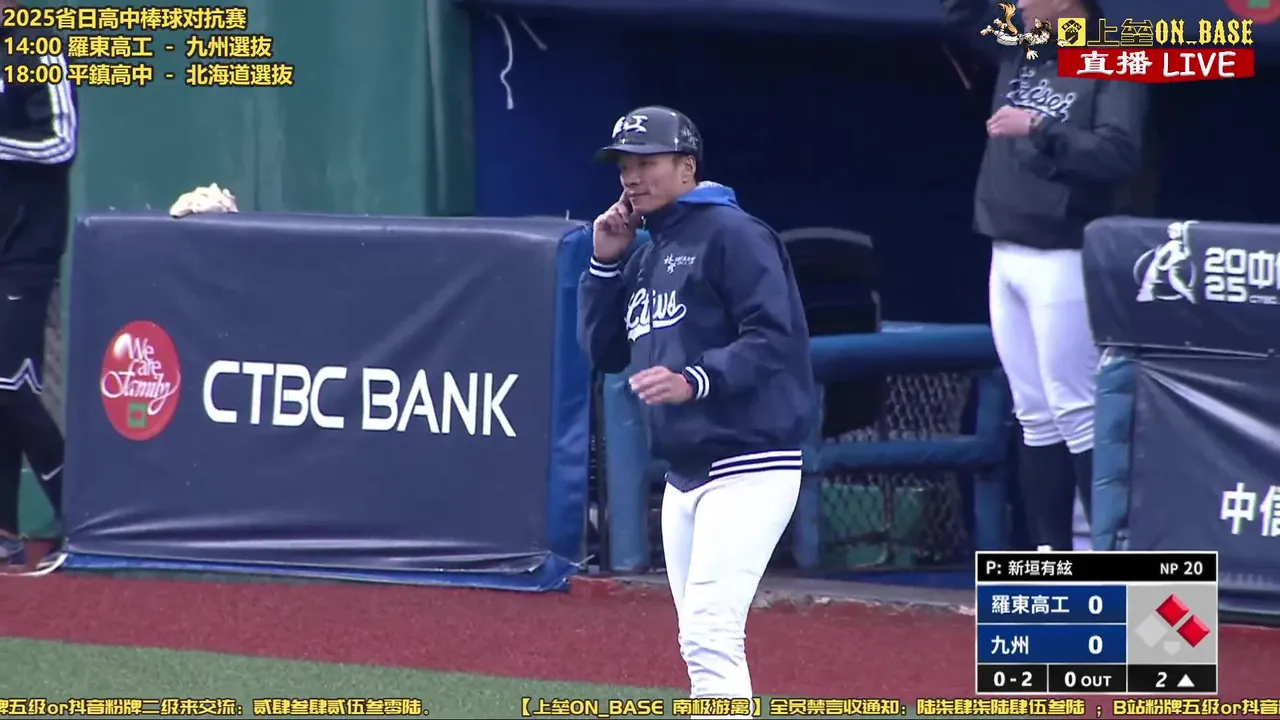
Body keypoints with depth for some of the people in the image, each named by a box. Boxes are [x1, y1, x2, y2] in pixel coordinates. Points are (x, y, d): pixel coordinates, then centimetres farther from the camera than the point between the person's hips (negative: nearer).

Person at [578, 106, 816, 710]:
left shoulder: (732, 235, -8)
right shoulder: (644, 254, 19)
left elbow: (776, 337, -17)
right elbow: (604, 353, 19)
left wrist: (696, 380, -29)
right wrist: (605, 262, 9)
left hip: (748, 467, -10)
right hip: (684, 474, 10)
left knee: (710, 633, -19)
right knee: (700, 639, 11)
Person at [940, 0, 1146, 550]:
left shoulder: (1111, 68, -10)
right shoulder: (1020, 51, 11)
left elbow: (1119, 155, -22)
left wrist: (1039, 130, -25)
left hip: (1062, 263, -8)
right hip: (1007, 259, 8)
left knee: (1077, 412, -10)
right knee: (1035, 416, 8)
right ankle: (1051, 554, 11)